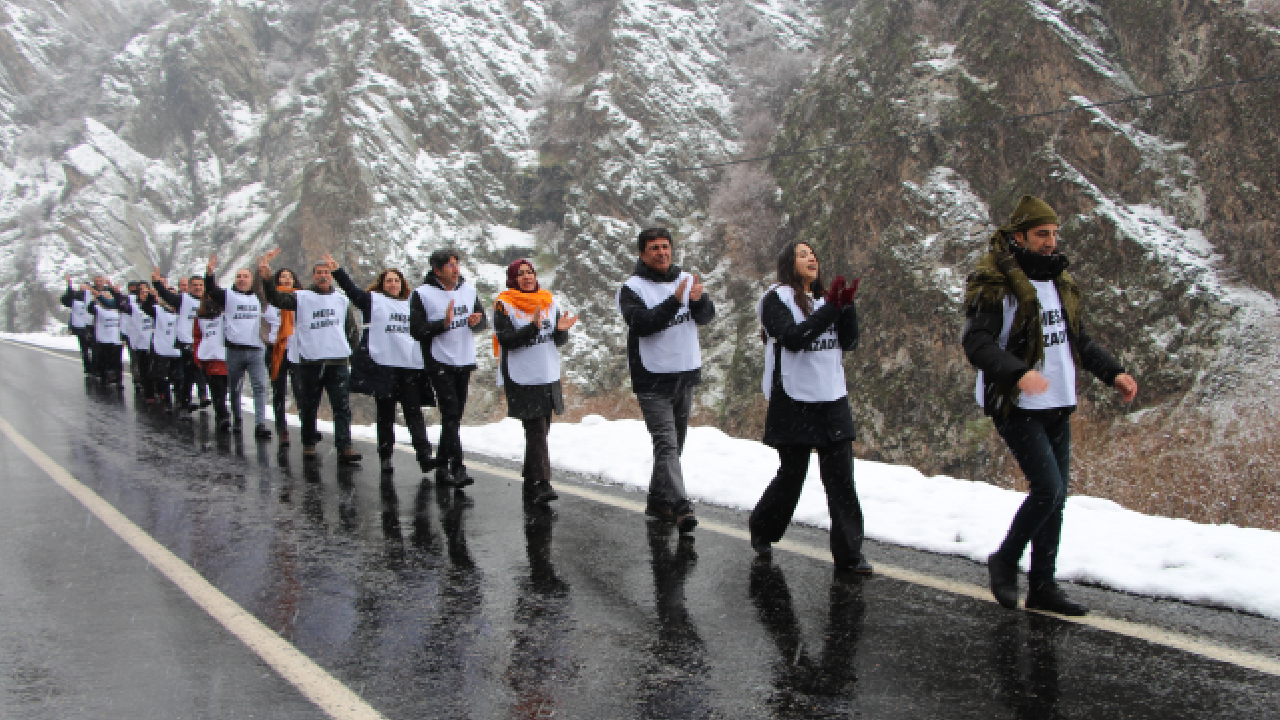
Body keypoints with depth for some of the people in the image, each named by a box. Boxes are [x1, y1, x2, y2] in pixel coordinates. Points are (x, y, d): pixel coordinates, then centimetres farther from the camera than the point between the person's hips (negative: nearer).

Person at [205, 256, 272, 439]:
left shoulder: (258, 297, 14)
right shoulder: (228, 295, 5)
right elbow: (211, 291, -8)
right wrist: (209, 273, -26)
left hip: (255, 350, 1)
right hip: (234, 350, -1)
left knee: (260, 387, -10)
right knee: (234, 389, 10)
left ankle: (260, 424, -14)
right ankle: (236, 420, 27)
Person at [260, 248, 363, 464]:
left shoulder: (341, 299, 16)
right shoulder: (301, 297, 5)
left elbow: (349, 326, 26)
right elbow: (276, 299, -9)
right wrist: (266, 277, -25)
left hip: (338, 361, 2)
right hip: (309, 361, -2)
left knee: (342, 407, -7)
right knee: (308, 407, 7)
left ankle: (345, 448, -11)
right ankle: (308, 444, 21)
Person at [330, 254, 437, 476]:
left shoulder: (412, 305, 19)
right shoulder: (374, 301, 8)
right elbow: (352, 290, -4)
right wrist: (337, 271, -16)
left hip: (411, 366, 2)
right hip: (383, 366, -2)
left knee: (414, 412, -4)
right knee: (385, 414, 4)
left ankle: (425, 456, -12)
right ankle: (386, 456, 12)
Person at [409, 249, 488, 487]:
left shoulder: (468, 289, 9)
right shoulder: (423, 294, -7)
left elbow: (483, 322, 16)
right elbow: (416, 331, -11)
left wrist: (476, 321, -7)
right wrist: (444, 323, -24)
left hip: (465, 362, 6)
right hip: (440, 363, -6)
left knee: (455, 417, 9)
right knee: (451, 414, -14)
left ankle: (442, 466, 19)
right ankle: (457, 468, -15)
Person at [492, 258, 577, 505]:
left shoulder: (549, 302, 13)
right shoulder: (504, 305, -3)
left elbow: (560, 341, 11)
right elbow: (506, 339, -15)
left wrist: (561, 329, -12)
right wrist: (533, 328, -27)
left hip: (549, 377, 6)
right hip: (522, 379, -6)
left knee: (539, 430, 10)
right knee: (536, 430, -14)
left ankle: (531, 482, 21)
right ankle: (541, 484, -18)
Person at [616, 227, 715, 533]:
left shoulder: (687, 279, 8)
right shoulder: (632, 288, -6)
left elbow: (707, 316, -1)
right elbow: (641, 323, -21)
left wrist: (698, 300, -24)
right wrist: (675, 301, -29)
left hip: (686, 374, 6)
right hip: (653, 378, -5)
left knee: (674, 443, 13)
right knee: (666, 443, -15)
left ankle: (658, 501, 24)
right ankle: (679, 506, -22)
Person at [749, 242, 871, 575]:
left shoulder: (824, 301, 17)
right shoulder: (777, 298, -1)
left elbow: (849, 342, 6)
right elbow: (793, 337, -18)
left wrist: (847, 305, -9)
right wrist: (832, 308, -19)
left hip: (833, 400, 5)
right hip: (795, 401, -5)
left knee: (841, 478, -3)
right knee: (792, 475, 5)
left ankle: (849, 553, -1)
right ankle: (761, 529, 29)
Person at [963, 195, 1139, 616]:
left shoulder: (1060, 280, 13)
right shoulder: (995, 284, -12)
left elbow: (1079, 339, 22)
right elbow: (977, 342, -22)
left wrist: (1113, 372, 9)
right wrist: (1018, 373, -38)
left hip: (1057, 405, 8)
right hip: (1016, 407, -8)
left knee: (1056, 495, 8)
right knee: (1049, 489, -14)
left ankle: (1042, 586, 17)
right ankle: (1005, 562, 8)